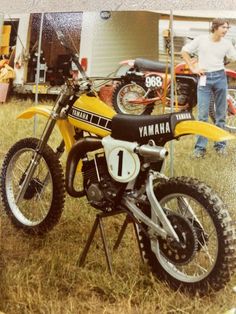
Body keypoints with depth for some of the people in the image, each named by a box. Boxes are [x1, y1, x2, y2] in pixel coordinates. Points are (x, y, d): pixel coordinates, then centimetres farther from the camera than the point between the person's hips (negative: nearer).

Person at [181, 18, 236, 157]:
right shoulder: (201, 39, -1)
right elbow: (184, 51, 6)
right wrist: (193, 68, 0)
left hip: (220, 77, 2)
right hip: (204, 78, -2)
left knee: (221, 113, 7)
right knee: (203, 114, -3)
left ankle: (220, 144, 17)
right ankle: (200, 147, 2)